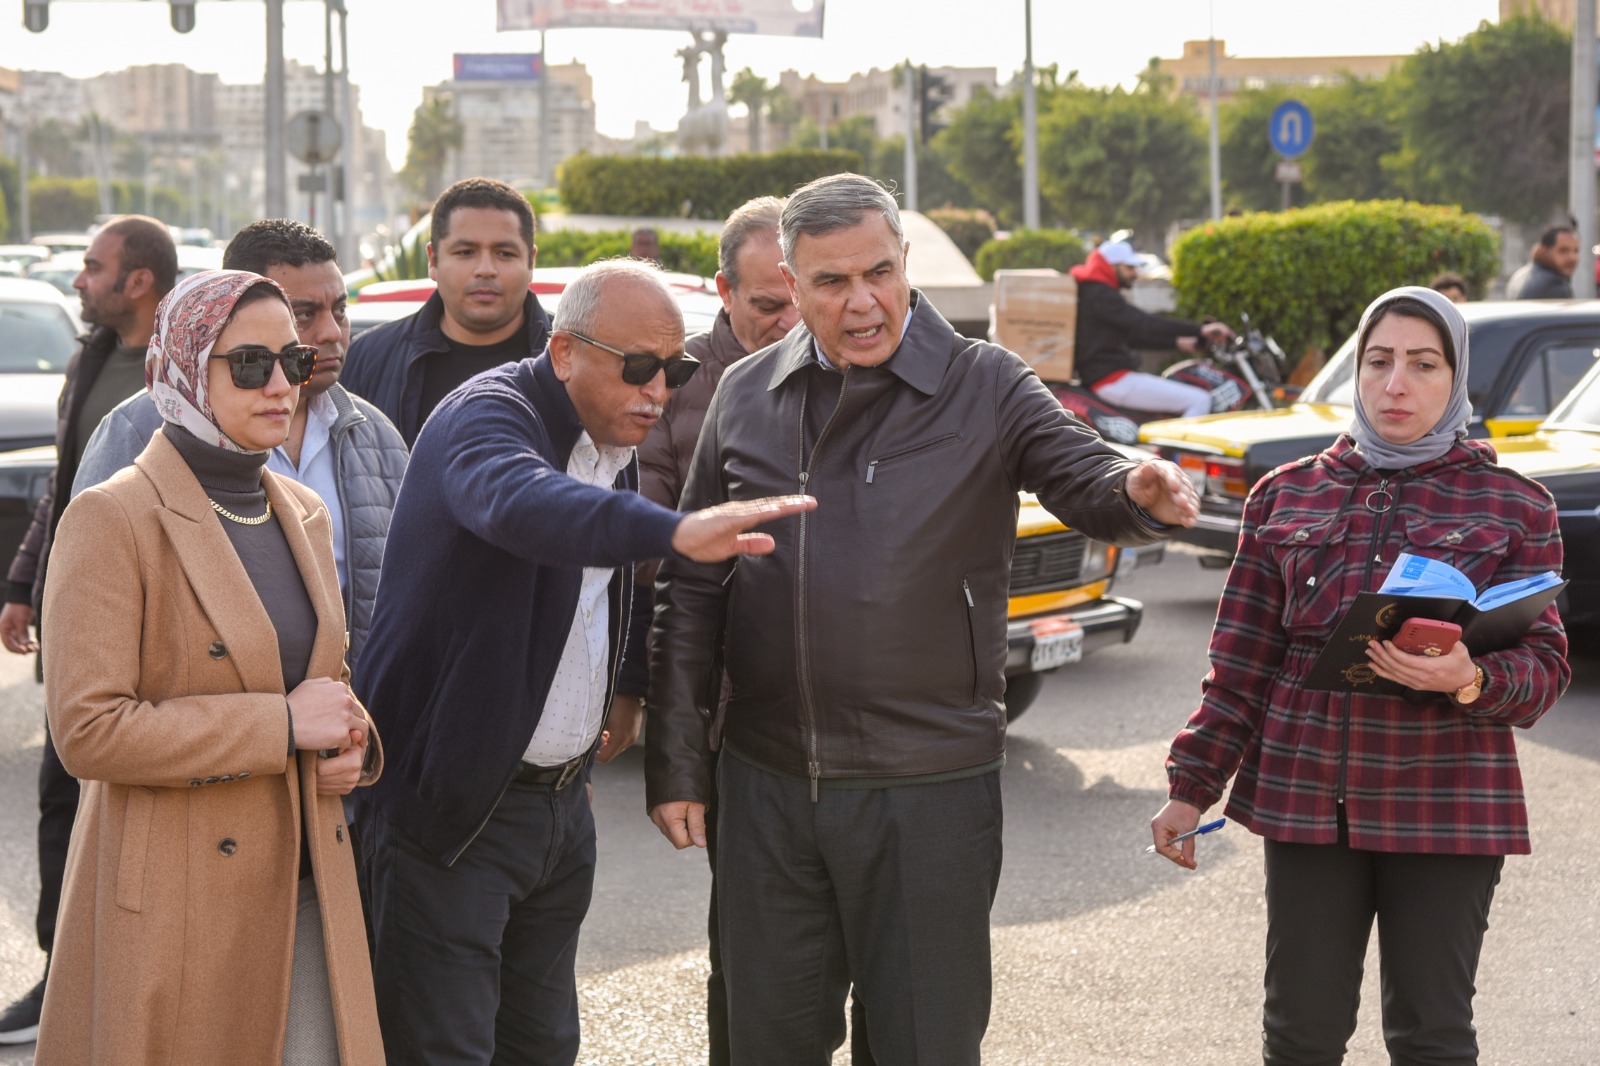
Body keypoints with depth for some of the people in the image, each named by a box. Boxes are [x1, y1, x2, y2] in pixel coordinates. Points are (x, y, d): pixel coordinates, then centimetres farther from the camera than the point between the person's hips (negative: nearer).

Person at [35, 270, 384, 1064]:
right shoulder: (112, 520, -10)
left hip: (305, 892, 6)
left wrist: (349, 743, 1)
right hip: (176, 904, -6)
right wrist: (281, 725, -18)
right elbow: (86, 731, -18)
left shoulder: (302, 514, 12)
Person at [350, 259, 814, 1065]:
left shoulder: (615, 445, 10)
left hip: (562, 801, 8)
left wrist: (628, 687, 21)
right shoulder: (488, 415, -17)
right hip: (450, 801, -8)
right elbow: (520, 502, -43)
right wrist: (674, 530, -57)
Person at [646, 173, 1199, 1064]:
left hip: (930, 790, -3)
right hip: (767, 787, 3)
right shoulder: (746, 397, 6)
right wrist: (676, 763, 6)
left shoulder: (985, 388, -2)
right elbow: (692, 593, 9)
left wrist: (1140, 491, -40)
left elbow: (1088, 481, -15)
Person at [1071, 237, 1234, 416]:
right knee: (1199, 401, -17)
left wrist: (1177, 342, 17)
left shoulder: (1095, 293, 20)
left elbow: (1132, 336, 25)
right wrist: (1199, 331, -29)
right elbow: (1145, 324, -25)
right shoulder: (1099, 295, -14)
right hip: (1113, 379, -11)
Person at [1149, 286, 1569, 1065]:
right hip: (1305, 796, 2)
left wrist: (1472, 679, -22)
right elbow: (1242, 664, 11)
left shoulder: (1515, 509, 3)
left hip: (1447, 805, -2)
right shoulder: (1285, 497, 9)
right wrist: (1191, 787, 5)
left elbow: (1544, 669, -1)